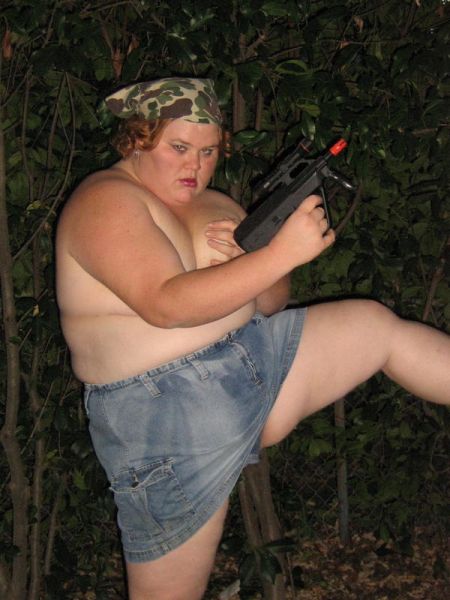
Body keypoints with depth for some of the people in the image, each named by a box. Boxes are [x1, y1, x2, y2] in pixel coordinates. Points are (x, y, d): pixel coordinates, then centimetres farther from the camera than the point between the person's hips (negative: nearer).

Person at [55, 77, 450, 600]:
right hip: (164, 417, -7)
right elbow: (164, 305, -26)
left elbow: (270, 305, 9)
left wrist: (246, 260, -14)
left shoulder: (214, 204, 12)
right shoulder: (105, 201, -11)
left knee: (377, 324, 2)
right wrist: (281, 253, -30)